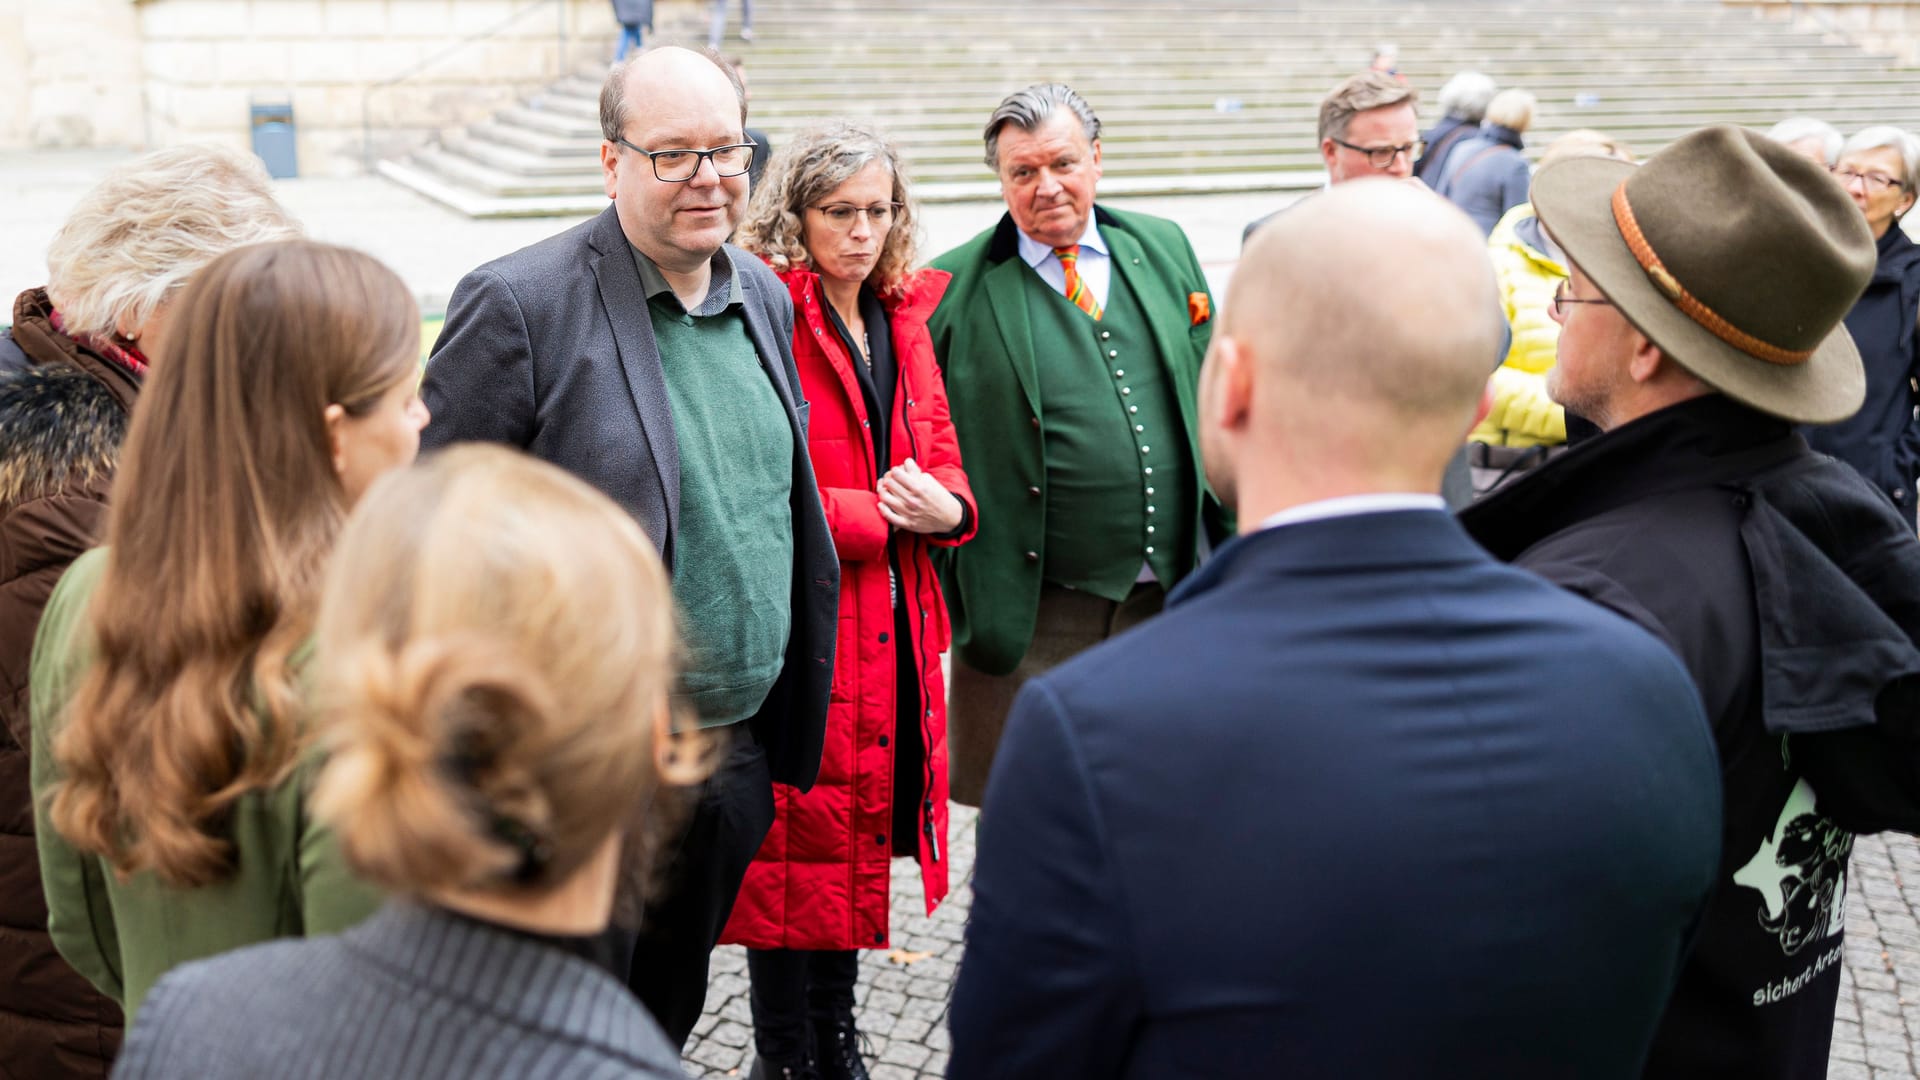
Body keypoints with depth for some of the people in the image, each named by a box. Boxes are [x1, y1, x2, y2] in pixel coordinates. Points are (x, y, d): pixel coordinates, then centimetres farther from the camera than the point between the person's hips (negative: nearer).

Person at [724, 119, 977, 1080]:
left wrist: (945, 507, -6)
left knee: (860, 821, 16)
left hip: (893, 629, 7)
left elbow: (941, 462, 16)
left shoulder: (904, 320, 13)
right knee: (794, 836, 1)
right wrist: (875, 514, -14)